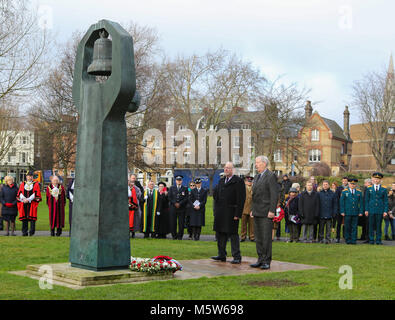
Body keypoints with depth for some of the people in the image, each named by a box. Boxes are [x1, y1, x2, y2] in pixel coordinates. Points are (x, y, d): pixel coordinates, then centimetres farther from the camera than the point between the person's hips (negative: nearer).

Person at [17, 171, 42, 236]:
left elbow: (36, 194, -3)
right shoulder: (22, 184, 15)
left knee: (32, 217, -8)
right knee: (24, 218, 0)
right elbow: (20, 193, 7)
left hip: (32, 203, -2)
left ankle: (32, 231, -5)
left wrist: (28, 199, -13)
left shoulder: (36, 184, 7)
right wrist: (23, 199, -12)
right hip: (23, 204, 2)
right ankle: (24, 232, 5)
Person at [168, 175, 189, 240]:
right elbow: (170, 197, 5)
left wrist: (180, 203, -11)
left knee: (181, 223, -3)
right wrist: (175, 203, -7)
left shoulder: (185, 188, 8)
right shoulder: (172, 188, 12)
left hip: (182, 208, -1)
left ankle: (180, 236, 6)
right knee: (173, 223, -1)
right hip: (173, 208, 1)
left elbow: (186, 198, -1)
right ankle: (174, 236, 10)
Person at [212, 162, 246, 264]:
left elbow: (241, 199, -12)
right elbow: (216, 193, 20)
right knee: (220, 234, 12)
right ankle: (221, 255, 23)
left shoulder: (238, 181, -7)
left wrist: (237, 214, -17)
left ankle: (237, 257, 2)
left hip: (231, 213, -7)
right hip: (220, 213, 7)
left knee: (233, 234, -4)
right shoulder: (221, 181, 16)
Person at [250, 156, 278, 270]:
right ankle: (260, 259, 17)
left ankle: (267, 261, -1)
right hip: (257, 213, 9)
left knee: (266, 238, -6)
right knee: (258, 238, 10)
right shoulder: (256, 177, 18)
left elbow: (274, 195, -14)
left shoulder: (271, 176, -8)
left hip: (266, 213, -9)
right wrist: (253, 209, 18)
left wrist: (271, 211, -18)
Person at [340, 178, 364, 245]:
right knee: (347, 227, 1)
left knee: (354, 227, 1)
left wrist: (361, 212, 1)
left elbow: (361, 203, 9)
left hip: (355, 213, 2)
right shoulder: (344, 192, 4)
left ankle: (353, 240, 6)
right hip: (347, 213, -1)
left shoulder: (359, 192, 9)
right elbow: (341, 202, 2)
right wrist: (342, 212, -5)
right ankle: (348, 240, 8)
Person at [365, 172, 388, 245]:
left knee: (379, 226, 2)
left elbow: (386, 201, 6)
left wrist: (385, 211, -2)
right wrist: (366, 210, 0)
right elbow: (366, 200, 8)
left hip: (380, 211, 0)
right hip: (371, 210, 0)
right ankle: (371, 240, 7)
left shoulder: (384, 190, 7)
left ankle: (378, 240, 8)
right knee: (371, 225, 1)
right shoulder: (369, 189, 8)